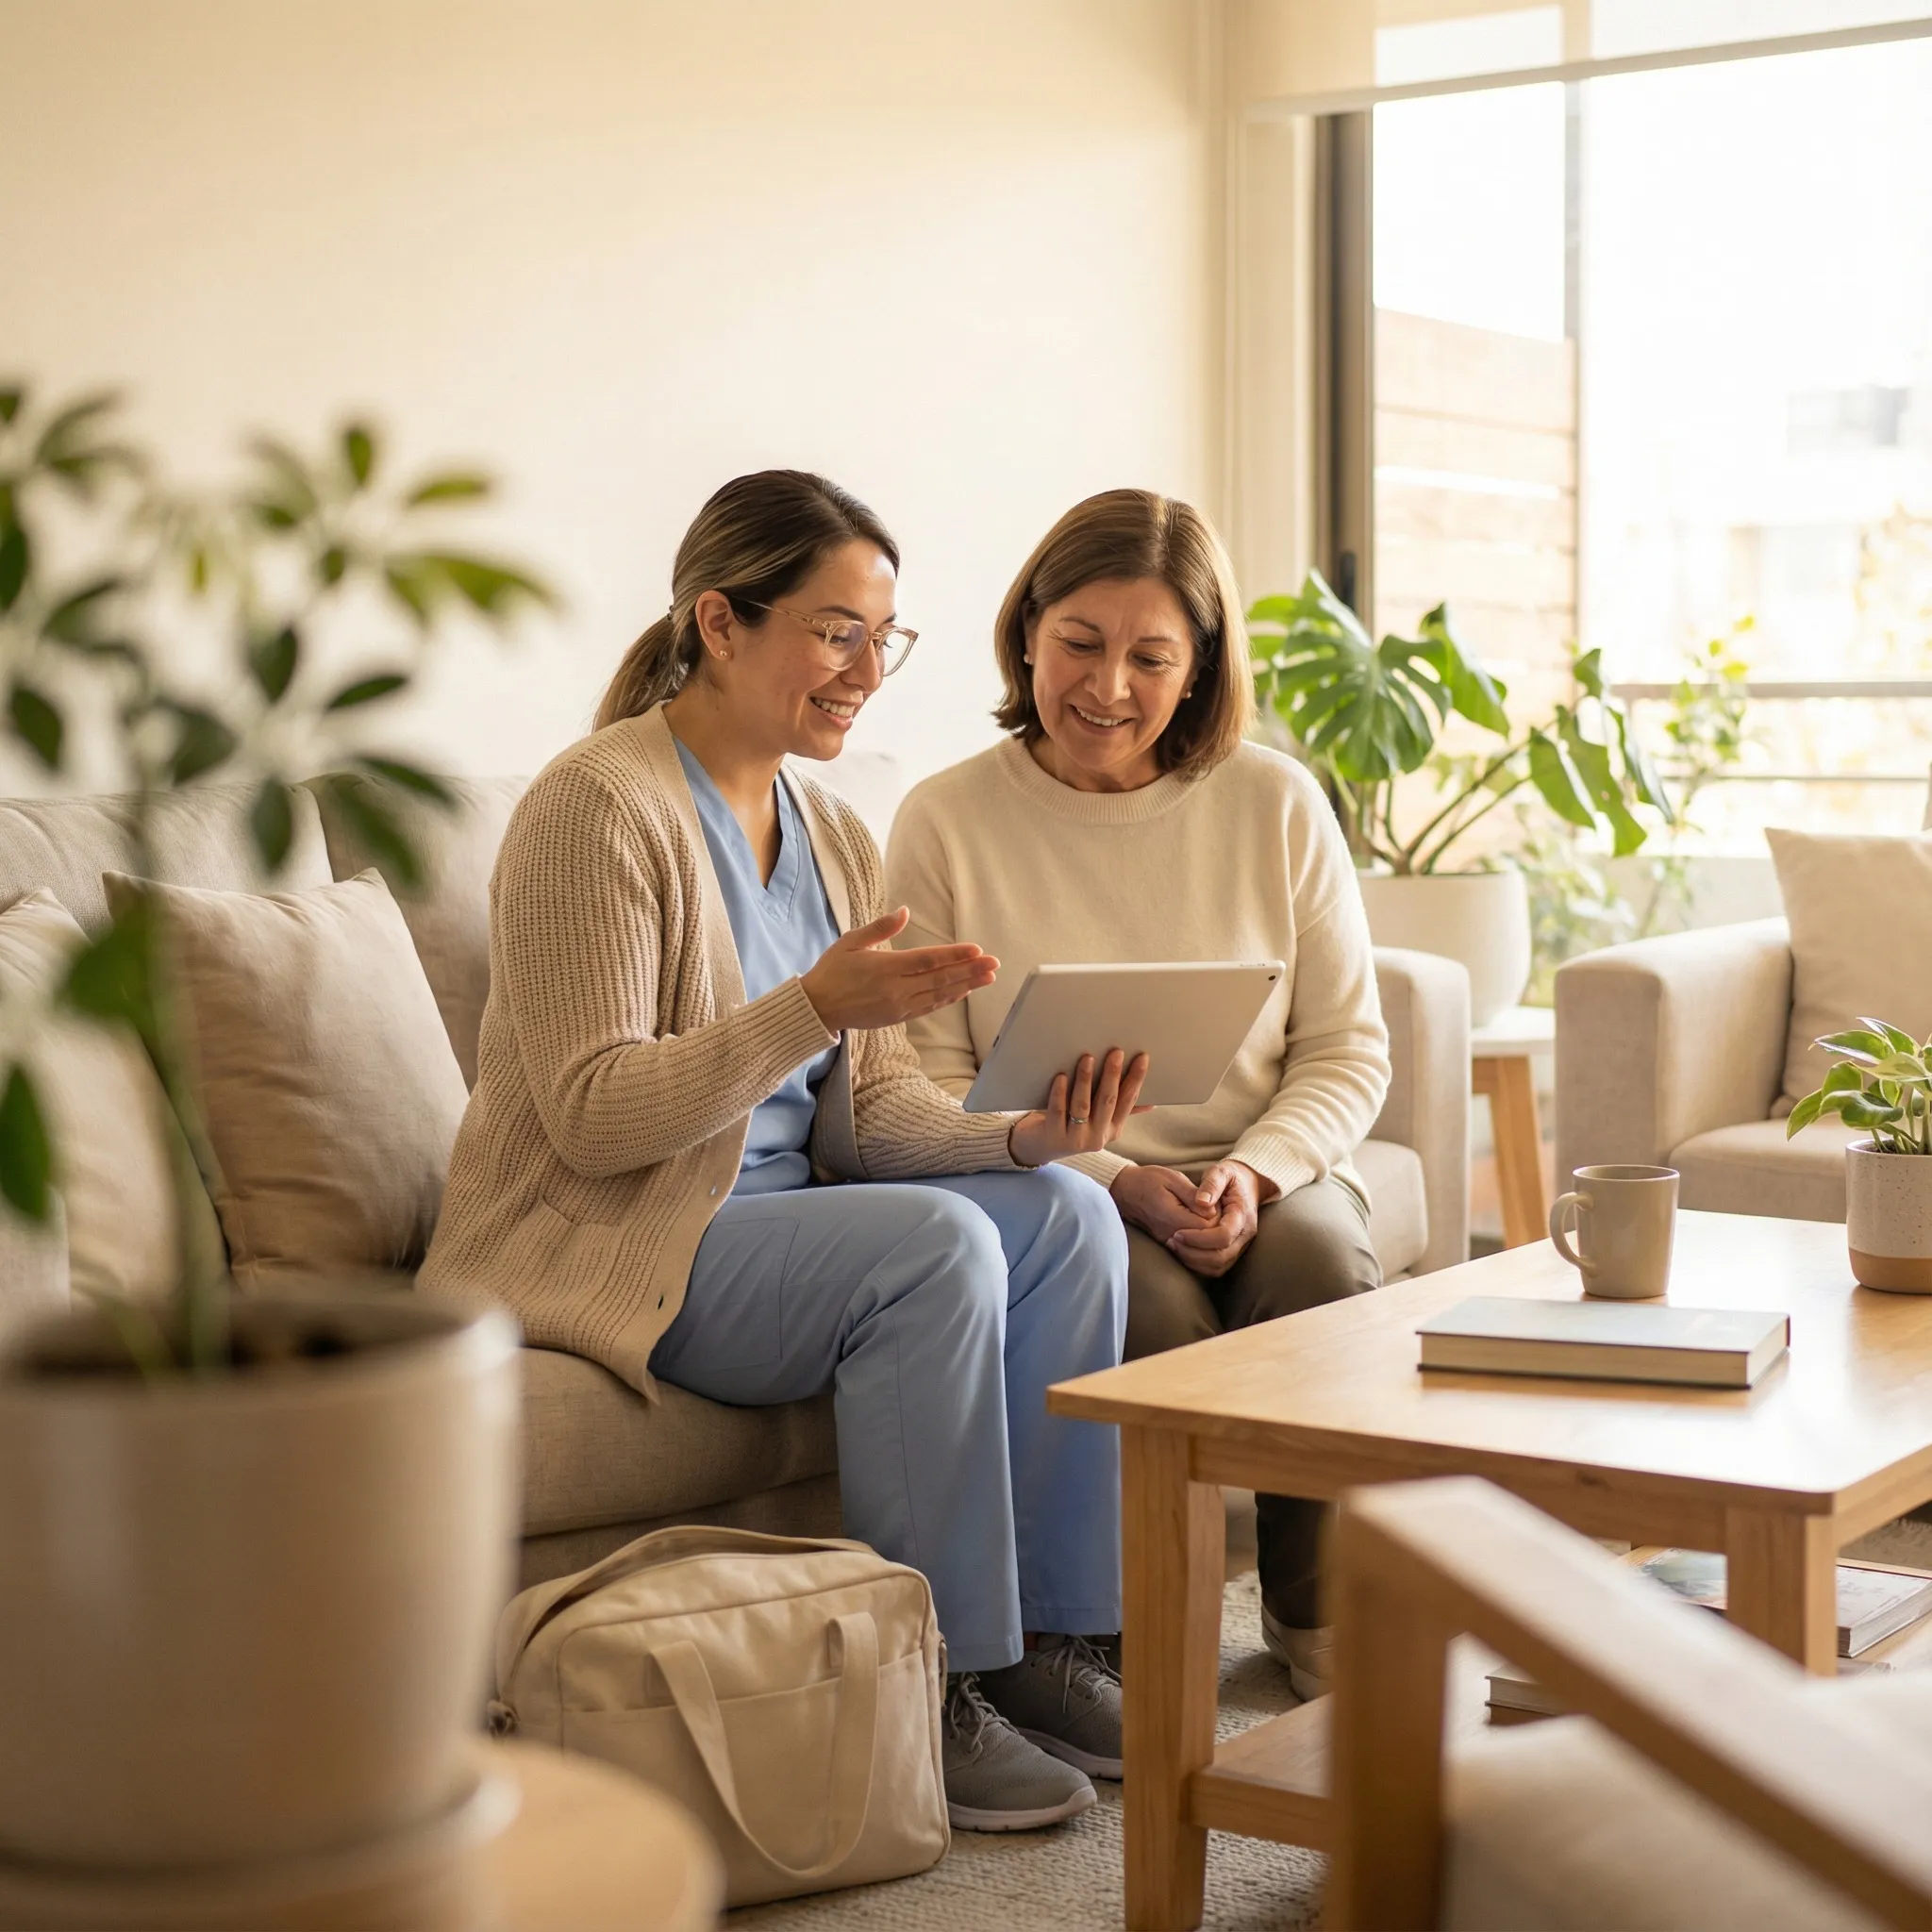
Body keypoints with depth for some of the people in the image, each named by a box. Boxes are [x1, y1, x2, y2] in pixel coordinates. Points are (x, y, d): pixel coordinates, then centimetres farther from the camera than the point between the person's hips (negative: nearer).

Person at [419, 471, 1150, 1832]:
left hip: (779, 1215, 8)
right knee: (934, 1244, -29)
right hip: (599, 1245, -8)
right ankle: (932, 1690, -19)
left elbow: (873, 1108, 8)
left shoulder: (829, 829, 11)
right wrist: (816, 1004, -30)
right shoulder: (600, 808, -14)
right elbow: (592, 1116, -21)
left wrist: (1027, 1132, -12)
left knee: (1066, 1212, -14)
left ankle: (1048, 1640, -7)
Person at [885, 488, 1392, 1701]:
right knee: (1152, 1305, -32)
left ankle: (1320, 1608, -6)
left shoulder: (1275, 804, 4)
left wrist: (1251, 1175, -14)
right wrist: (1121, 1185, -16)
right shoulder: (947, 824, -2)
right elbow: (934, 1090, -4)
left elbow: (1348, 1050, 5)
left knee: (1320, 1258, -30)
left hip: (1268, 1183, 2)